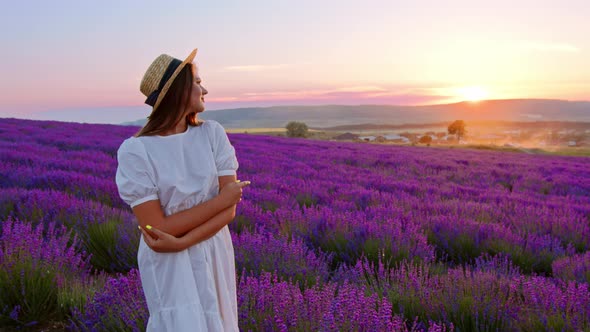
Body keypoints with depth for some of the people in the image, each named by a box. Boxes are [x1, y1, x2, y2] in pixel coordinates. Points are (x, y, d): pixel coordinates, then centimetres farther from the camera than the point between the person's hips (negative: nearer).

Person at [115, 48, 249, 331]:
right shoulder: (135, 151, -15)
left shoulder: (212, 133, -6)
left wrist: (181, 242, -23)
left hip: (215, 257, 4)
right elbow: (157, 229, -19)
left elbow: (230, 210, -11)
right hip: (170, 266, -4)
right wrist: (223, 197, -17)